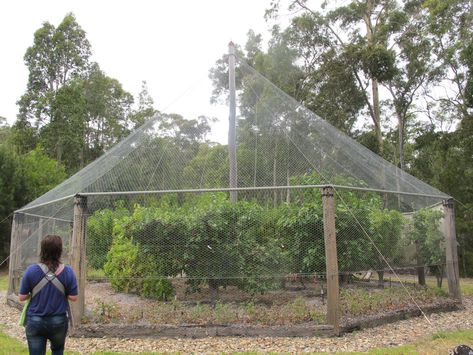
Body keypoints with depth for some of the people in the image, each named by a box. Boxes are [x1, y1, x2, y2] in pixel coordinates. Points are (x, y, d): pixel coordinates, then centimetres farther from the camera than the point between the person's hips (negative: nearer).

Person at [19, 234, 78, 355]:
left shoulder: (32, 270, -12)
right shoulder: (67, 271, -12)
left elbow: (22, 297, -5)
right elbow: (73, 298, -7)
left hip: (35, 321, 0)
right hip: (59, 321, 1)